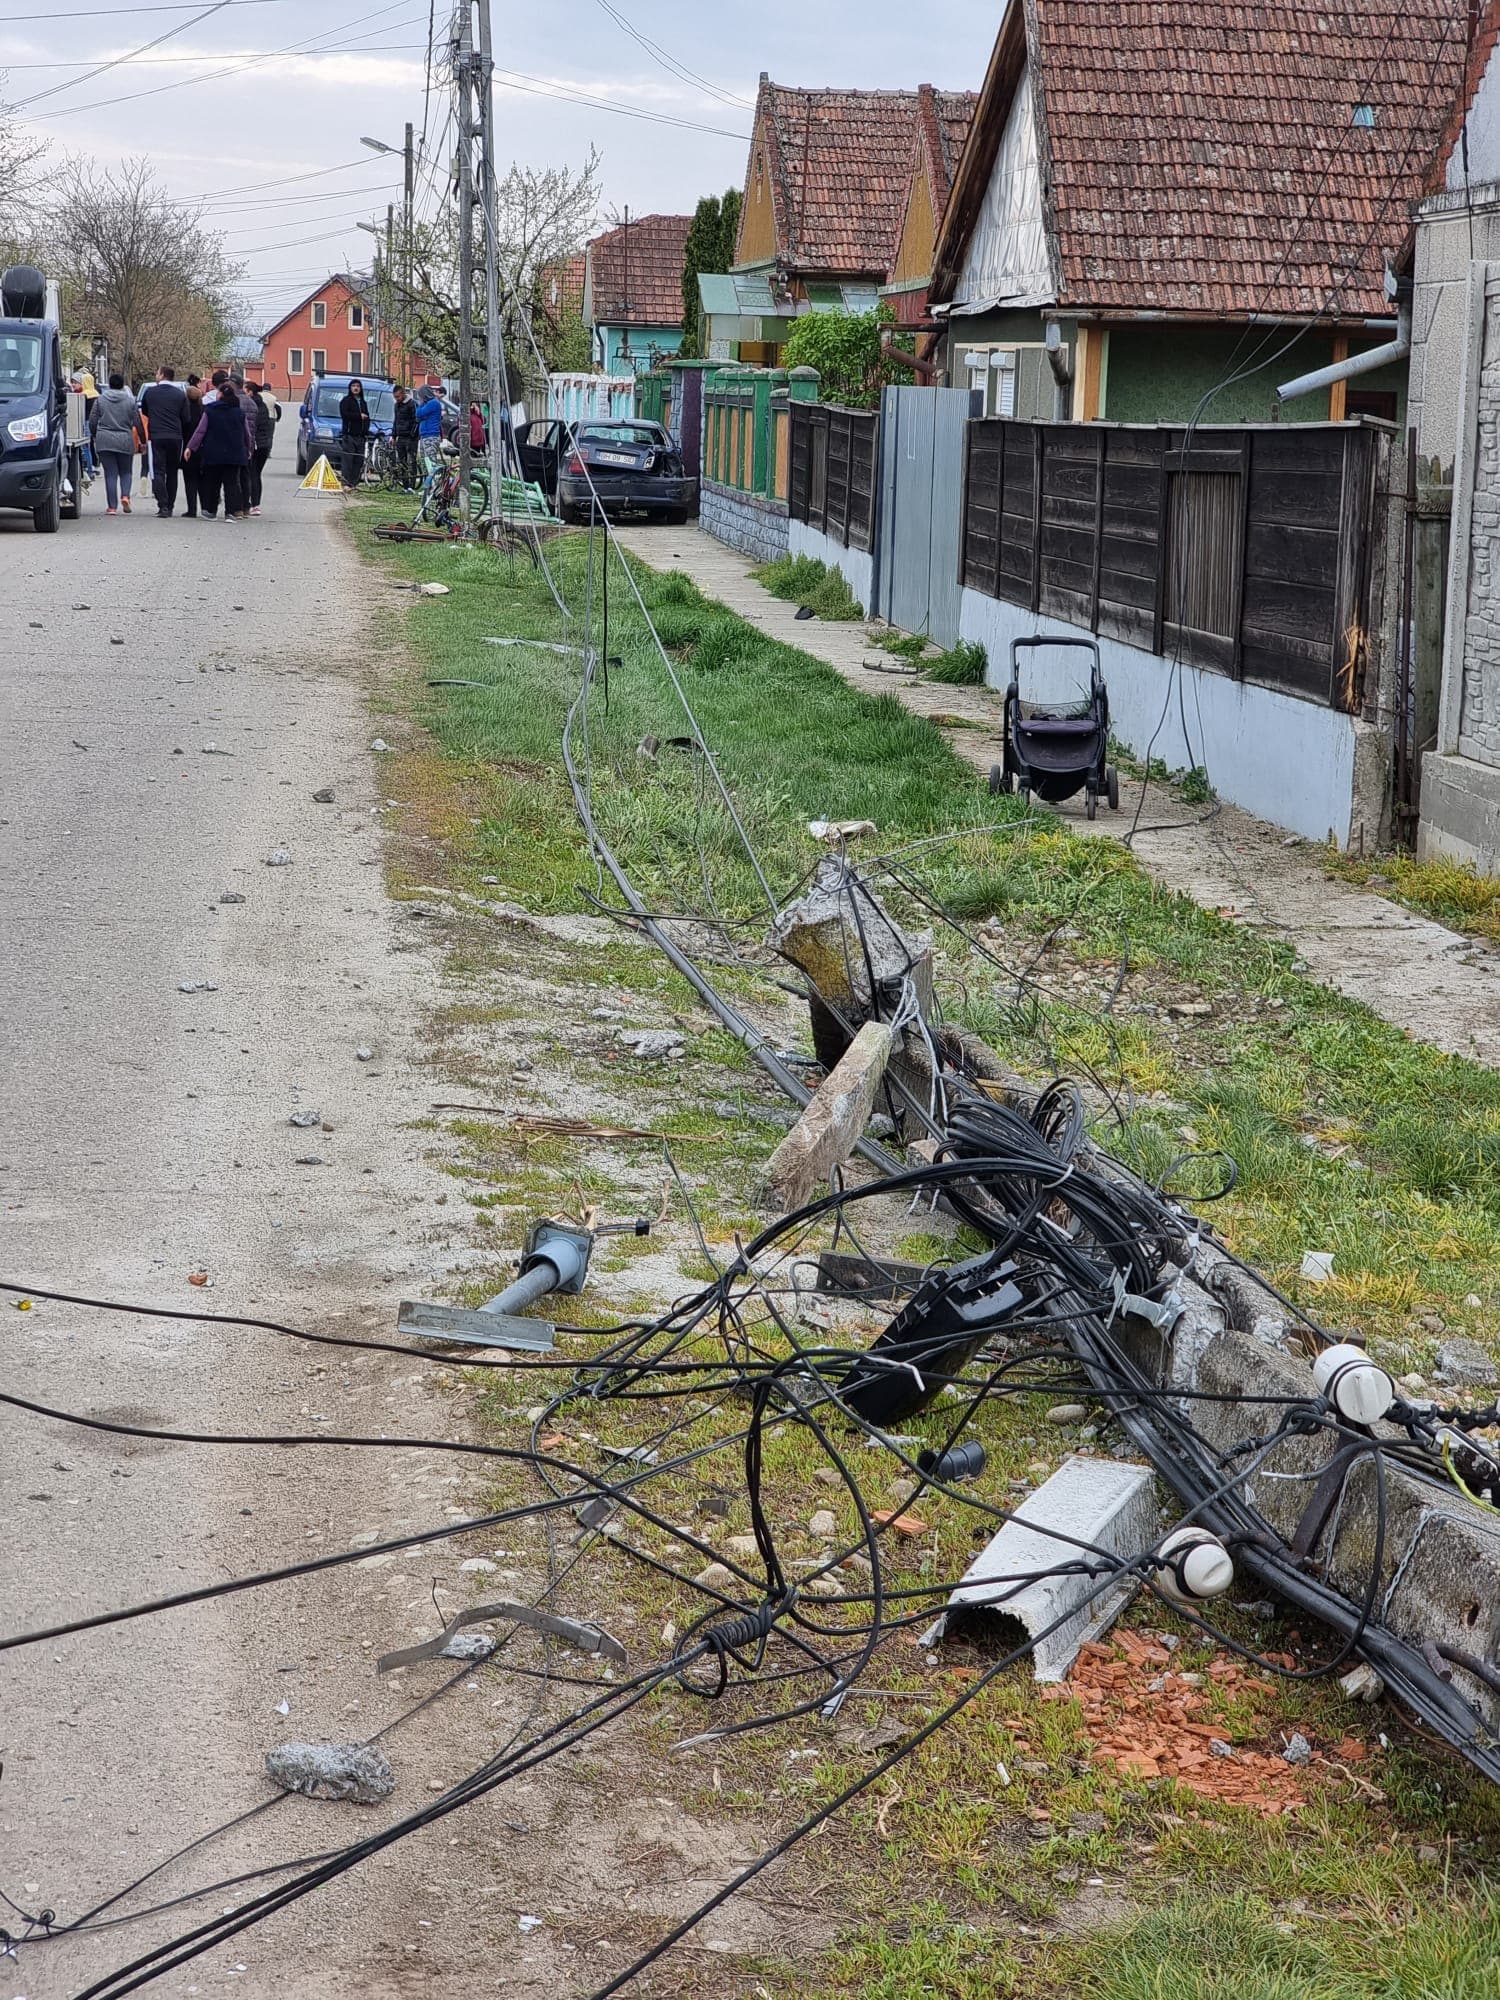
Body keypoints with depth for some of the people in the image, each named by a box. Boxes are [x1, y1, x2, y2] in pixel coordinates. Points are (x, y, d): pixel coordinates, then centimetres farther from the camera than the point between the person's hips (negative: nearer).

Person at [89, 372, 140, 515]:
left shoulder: (100, 399, 1)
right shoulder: (130, 400, 0)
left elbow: (92, 421, 4)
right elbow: (137, 421, 2)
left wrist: (95, 436, 22)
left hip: (104, 441, 0)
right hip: (125, 441, 0)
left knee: (110, 473, 3)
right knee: (125, 472, 14)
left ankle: (112, 506, -1)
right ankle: (125, 495, -12)